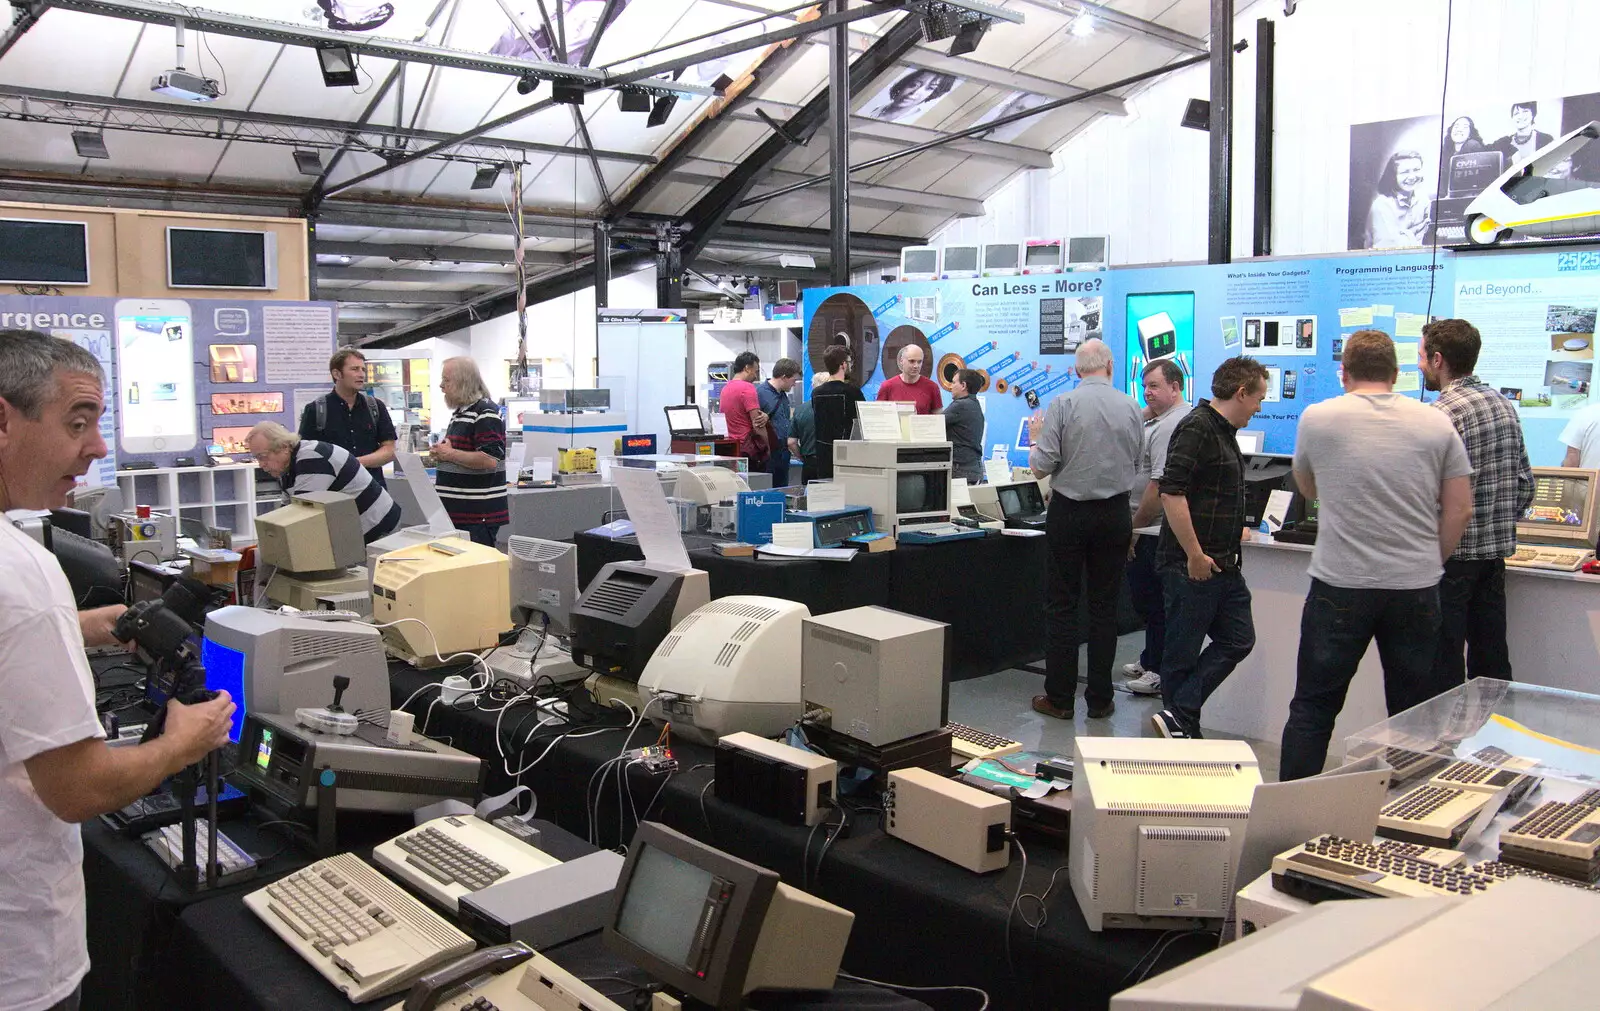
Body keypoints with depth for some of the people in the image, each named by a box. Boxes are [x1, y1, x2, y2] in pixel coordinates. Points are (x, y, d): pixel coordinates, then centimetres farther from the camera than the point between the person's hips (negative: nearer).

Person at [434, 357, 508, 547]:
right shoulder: (460, 412, 18)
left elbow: (489, 460, -24)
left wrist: (450, 454, -15)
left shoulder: (486, 414, -14)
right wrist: (441, 454, 11)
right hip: (457, 511, 10)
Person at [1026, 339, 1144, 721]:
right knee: (1104, 607, 9)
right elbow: (1137, 466, 10)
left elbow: (1041, 467, -11)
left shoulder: (1062, 405, -9)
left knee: (1061, 605, 5)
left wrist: (1035, 439, 8)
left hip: (1069, 513, -2)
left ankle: (1059, 697, 8)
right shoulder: (1132, 409, 1)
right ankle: (1100, 700, 13)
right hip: (1115, 513, 3)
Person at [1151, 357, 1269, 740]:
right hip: (1191, 565, -10)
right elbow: (1172, 494, -25)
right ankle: (1180, 721, 11)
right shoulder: (1197, 428, -15)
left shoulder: (1224, 431, 16)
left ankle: (1180, 722, 6)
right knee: (1183, 650, 0)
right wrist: (1195, 555, -23)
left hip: (1222, 564, 10)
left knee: (1237, 640, 8)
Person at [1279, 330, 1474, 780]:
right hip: (1416, 590, 2)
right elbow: (1460, 510, 4)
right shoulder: (1437, 423, 3)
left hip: (1340, 586, -2)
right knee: (1411, 716, 13)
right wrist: (1429, 564, 15)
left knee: (1311, 709, 6)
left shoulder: (1317, 418, -1)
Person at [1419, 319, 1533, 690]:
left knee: (1443, 665, -1)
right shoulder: (1504, 405, 10)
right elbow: (1525, 483, 14)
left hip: (1451, 554, -8)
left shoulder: (1443, 412, -16)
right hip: (1496, 551, 8)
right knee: (1492, 660, 15)